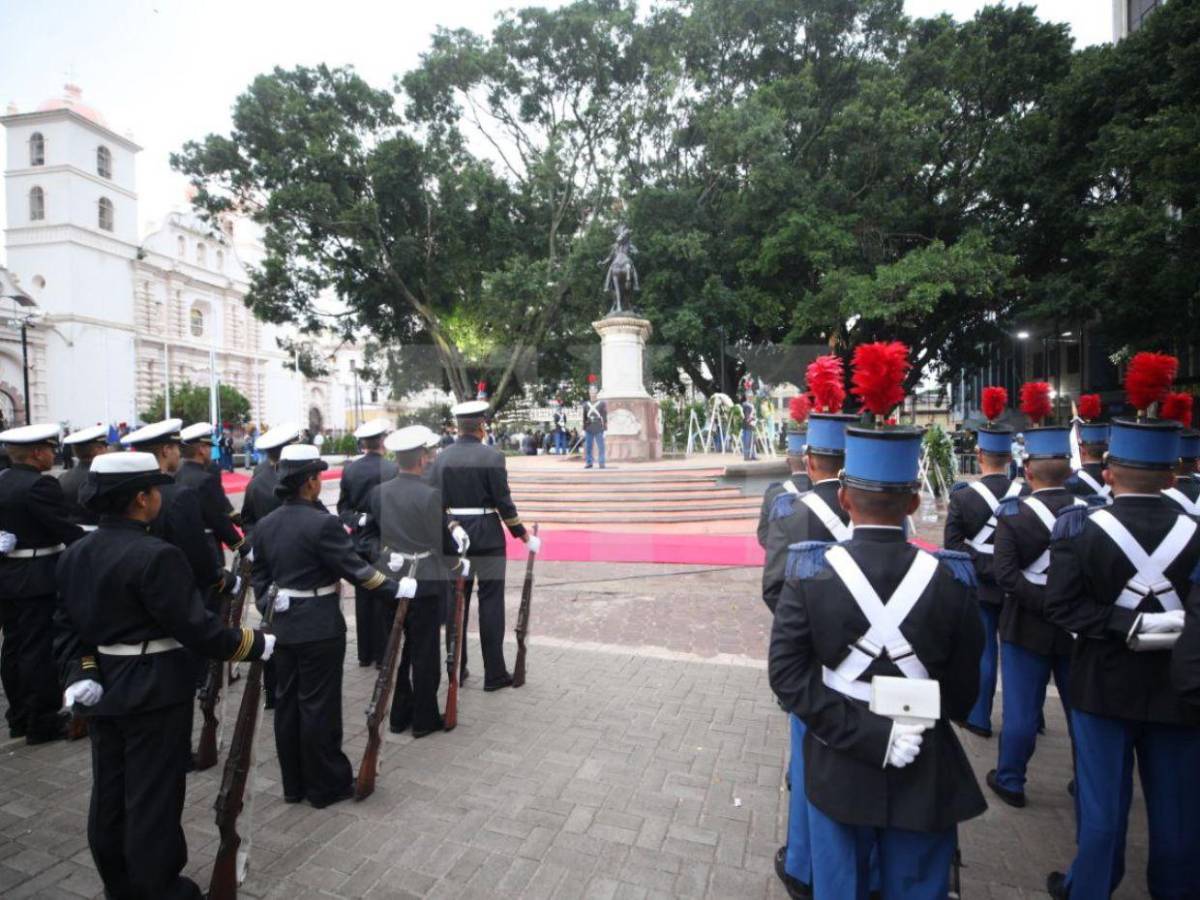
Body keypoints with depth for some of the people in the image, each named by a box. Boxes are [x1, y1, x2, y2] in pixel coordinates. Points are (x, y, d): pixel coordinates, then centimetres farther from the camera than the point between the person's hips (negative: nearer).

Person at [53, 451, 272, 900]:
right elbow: (194, 626, -23)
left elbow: (66, 624, 6)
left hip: (102, 690, 8)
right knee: (154, 796, 7)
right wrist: (253, 644, -13)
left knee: (110, 792, 22)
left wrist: (78, 674, 4)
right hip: (155, 692, -8)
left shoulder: (75, 553, 3)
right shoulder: (156, 555, -24)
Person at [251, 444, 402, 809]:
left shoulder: (264, 525, 4)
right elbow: (355, 568, -19)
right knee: (319, 706, 4)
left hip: (282, 627, 7)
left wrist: (267, 611, 19)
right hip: (320, 628, -7)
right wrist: (395, 587, -12)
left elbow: (260, 576, 11)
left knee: (287, 704, 15)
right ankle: (326, 785, 18)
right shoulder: (322, 523, -19)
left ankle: (294, 784, 29)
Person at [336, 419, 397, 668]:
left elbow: (343, 507, 1)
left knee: (363, 598, 13)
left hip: (359, 539, 4)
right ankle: (382, 654, 14)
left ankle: (365, 654, 23)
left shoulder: (349, 469, -1)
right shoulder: (393, 469, -15)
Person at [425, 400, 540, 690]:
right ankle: (494, 674, 12)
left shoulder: (441, 457, 1)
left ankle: (456, 670, 24)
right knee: (491, 605, 5)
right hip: (488, 537, -4)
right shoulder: (492, 457, -10)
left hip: (452, 537, 4)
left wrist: (450, 528, 6)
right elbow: (503, 502, -11)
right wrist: (524, 535, -1)